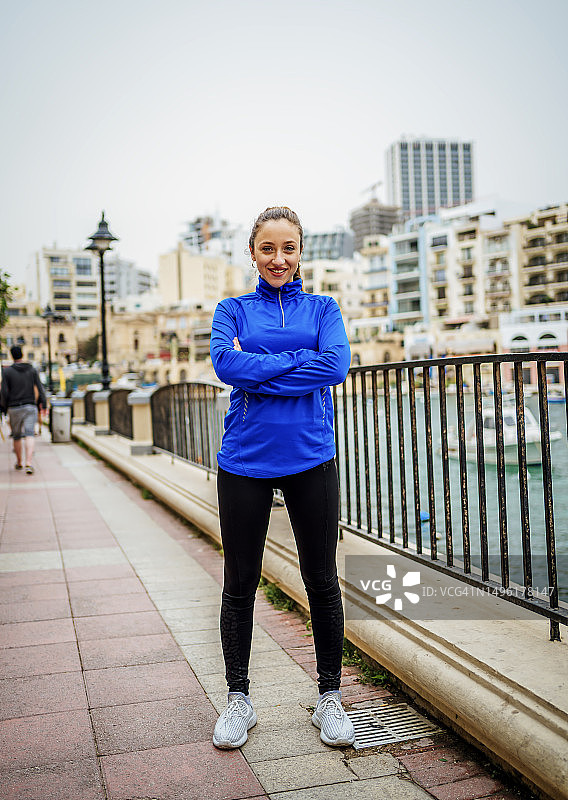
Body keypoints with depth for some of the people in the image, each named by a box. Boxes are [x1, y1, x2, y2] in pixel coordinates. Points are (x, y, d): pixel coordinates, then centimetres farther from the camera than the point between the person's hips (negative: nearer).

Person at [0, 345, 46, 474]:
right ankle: (28, 463, -24)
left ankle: (19, 463, 28)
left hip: (14, 408, 0)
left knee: (17, 437, 15)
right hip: (30, 407, 0)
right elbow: (39, 389, -1)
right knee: (29, 436, -8)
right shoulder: (32, 370, 2)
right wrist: (43, 404, 6)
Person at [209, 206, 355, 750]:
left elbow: (336, 365, -11)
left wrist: (258, 368, -11)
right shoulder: (233, 310, 9)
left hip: (310, 459, 0)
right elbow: (225, 364, -12)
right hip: (244, 460, 0)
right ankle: (238, 699, 25)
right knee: (239, 583, 8)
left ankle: (329, 697, 25)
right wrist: (297, 361, -12)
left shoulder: (322, 308, 9)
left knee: (322, 581, 7)